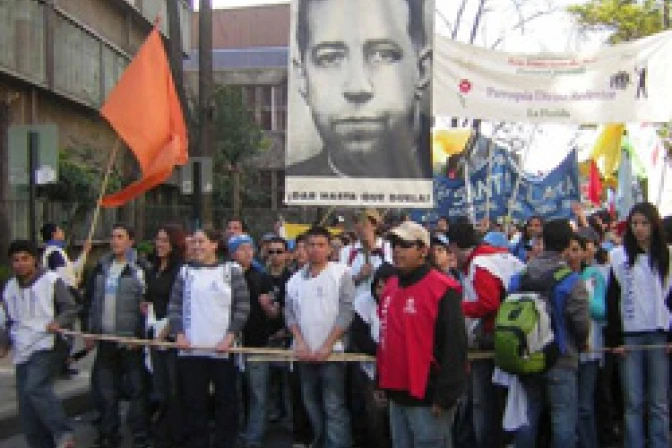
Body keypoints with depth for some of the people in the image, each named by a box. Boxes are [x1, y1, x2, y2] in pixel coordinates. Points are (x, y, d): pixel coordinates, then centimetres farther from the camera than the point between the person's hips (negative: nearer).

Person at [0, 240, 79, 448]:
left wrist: (59, 322, -21)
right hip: (22, 353, 6)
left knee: (36, 388, -27)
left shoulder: (51, 281, -2)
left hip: (45, 347, -6)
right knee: (26, 410, 5)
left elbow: (71, 309, -2)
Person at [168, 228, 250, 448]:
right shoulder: (186, 271, 10)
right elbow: (174, 305, 8)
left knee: (226, 401, 5)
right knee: (193, 401, 6)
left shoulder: (232, 270, 2)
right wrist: (179, 334, -5)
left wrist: (230, 337, -11)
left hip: (223, 349, -2)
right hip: (191, 349, 2)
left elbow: (243, 306, -2)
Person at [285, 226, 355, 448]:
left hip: (331, 352, -5)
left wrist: (327, 346, -14)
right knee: (311, 402, 16)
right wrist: (299, 342, -6)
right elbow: (290, 313, 9)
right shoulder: (296, 279, 9)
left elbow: (346, 313, -11)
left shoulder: (341, 273, -6)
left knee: (334, 407, -4)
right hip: (305, 353, 5)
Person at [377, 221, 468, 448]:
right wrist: (382, 383, 20)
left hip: (427, 398, -8)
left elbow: (454, 345, -17)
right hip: (397, 395, 8)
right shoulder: (390, 287, 11)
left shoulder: (442, 289, -13)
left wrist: (445, 396, -17)